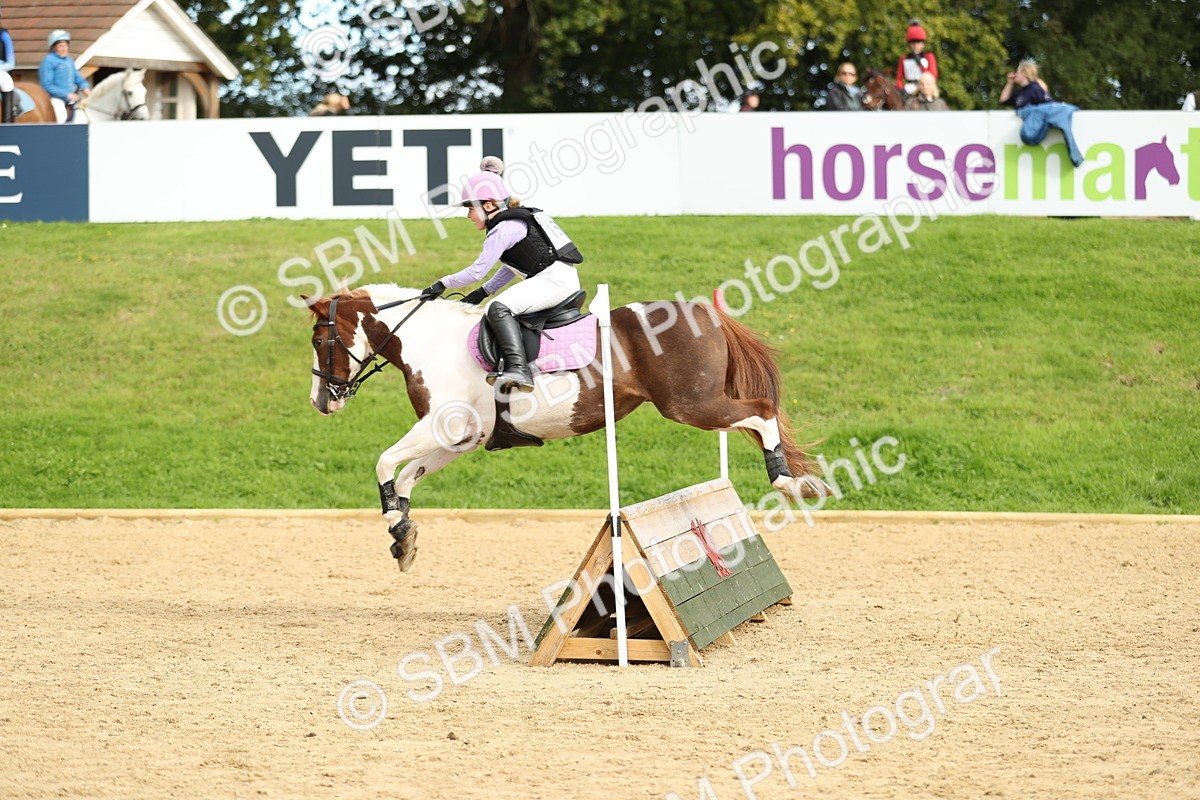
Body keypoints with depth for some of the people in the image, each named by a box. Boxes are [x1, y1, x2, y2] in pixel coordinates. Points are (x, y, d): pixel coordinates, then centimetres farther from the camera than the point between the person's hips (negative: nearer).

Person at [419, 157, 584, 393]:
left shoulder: (502, 230, -10)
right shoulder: (516, 221, 21)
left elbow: (476, 272, -11)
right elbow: (512, 268, 28)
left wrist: (443, 284, 1)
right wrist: (484, 292, 22)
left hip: (555, 279, -11)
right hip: (564, 280, 11)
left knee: (500, 308, -28)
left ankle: (518, 369, -43)